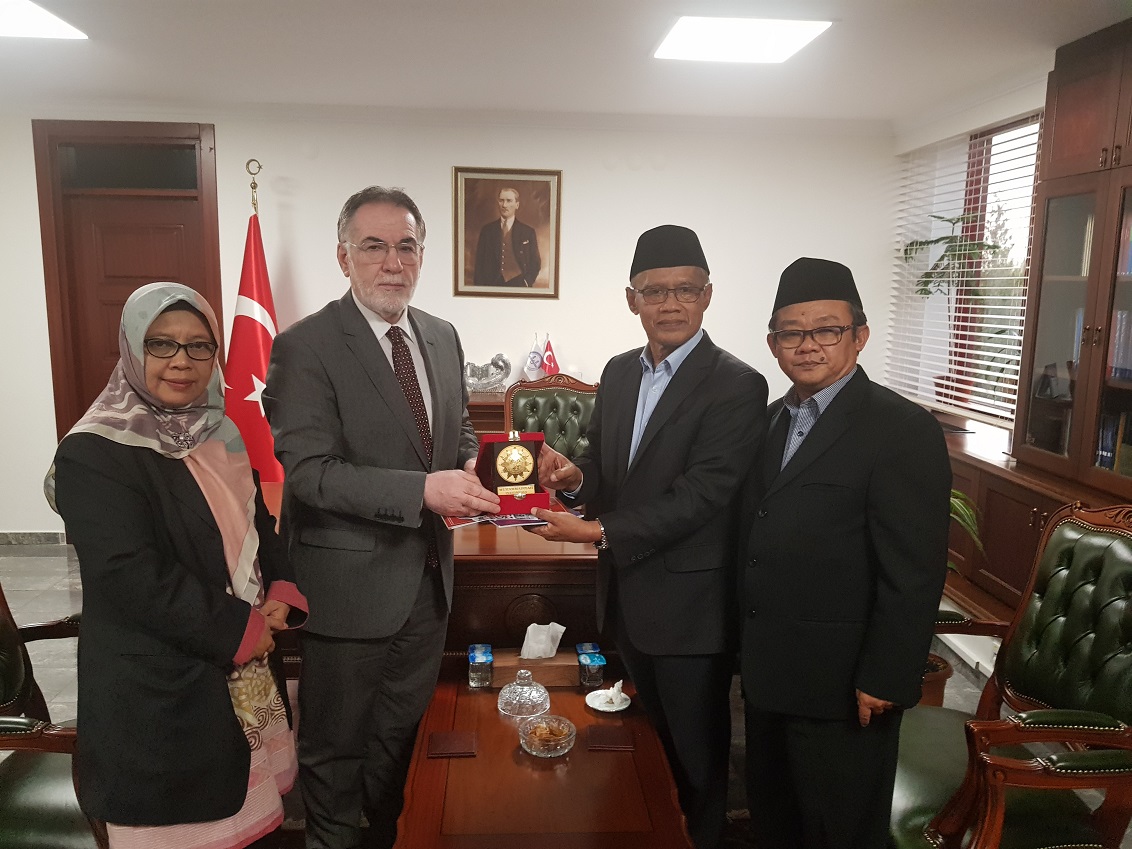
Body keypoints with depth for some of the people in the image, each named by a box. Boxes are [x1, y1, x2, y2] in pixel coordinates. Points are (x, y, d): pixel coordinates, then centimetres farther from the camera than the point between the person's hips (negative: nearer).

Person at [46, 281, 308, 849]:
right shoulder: (94, 453, -13)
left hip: (247, 674, 7)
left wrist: (282, 594, -3)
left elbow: (258, 524, 16)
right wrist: (239, 630, -15)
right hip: (159, 691, -6)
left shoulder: (219, 435, 9)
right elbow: (131, 577, -20)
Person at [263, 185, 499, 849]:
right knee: (336, 743, 16)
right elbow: (307, 471, -22)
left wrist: (473, 462, -8)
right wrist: (422, 489, -31)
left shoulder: (443, 337, 5)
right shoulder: (306, 346, -16)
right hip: (352, 578, -6)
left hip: (428, 574, 6)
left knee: (402, 730, 25)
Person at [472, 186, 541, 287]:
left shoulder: (528, 231, 5)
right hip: (492, 284, 1)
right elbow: (480, 262, 7)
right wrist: (479, 286, -3)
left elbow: (535, 263, 6)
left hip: (518, 285, 0)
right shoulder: (487, 229, 8)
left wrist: (527, 283, -8)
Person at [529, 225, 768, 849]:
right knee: (653, 737, 26)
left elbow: (700, 496, -24)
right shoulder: (618, 373, 4)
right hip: (625, 594, 7)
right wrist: (576, 476, -13)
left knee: (696, 751, 14)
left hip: (689, 605, -6)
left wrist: (600, 532, -24)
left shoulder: (736, 387, -18)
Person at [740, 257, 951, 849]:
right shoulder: (775, 418, 7)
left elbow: (915, 574, -19)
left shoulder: (903, 429, -16)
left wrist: (884, 681, -19)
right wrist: (749, 645, 11)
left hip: (842, 685, -7)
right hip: (768, 671, 7)